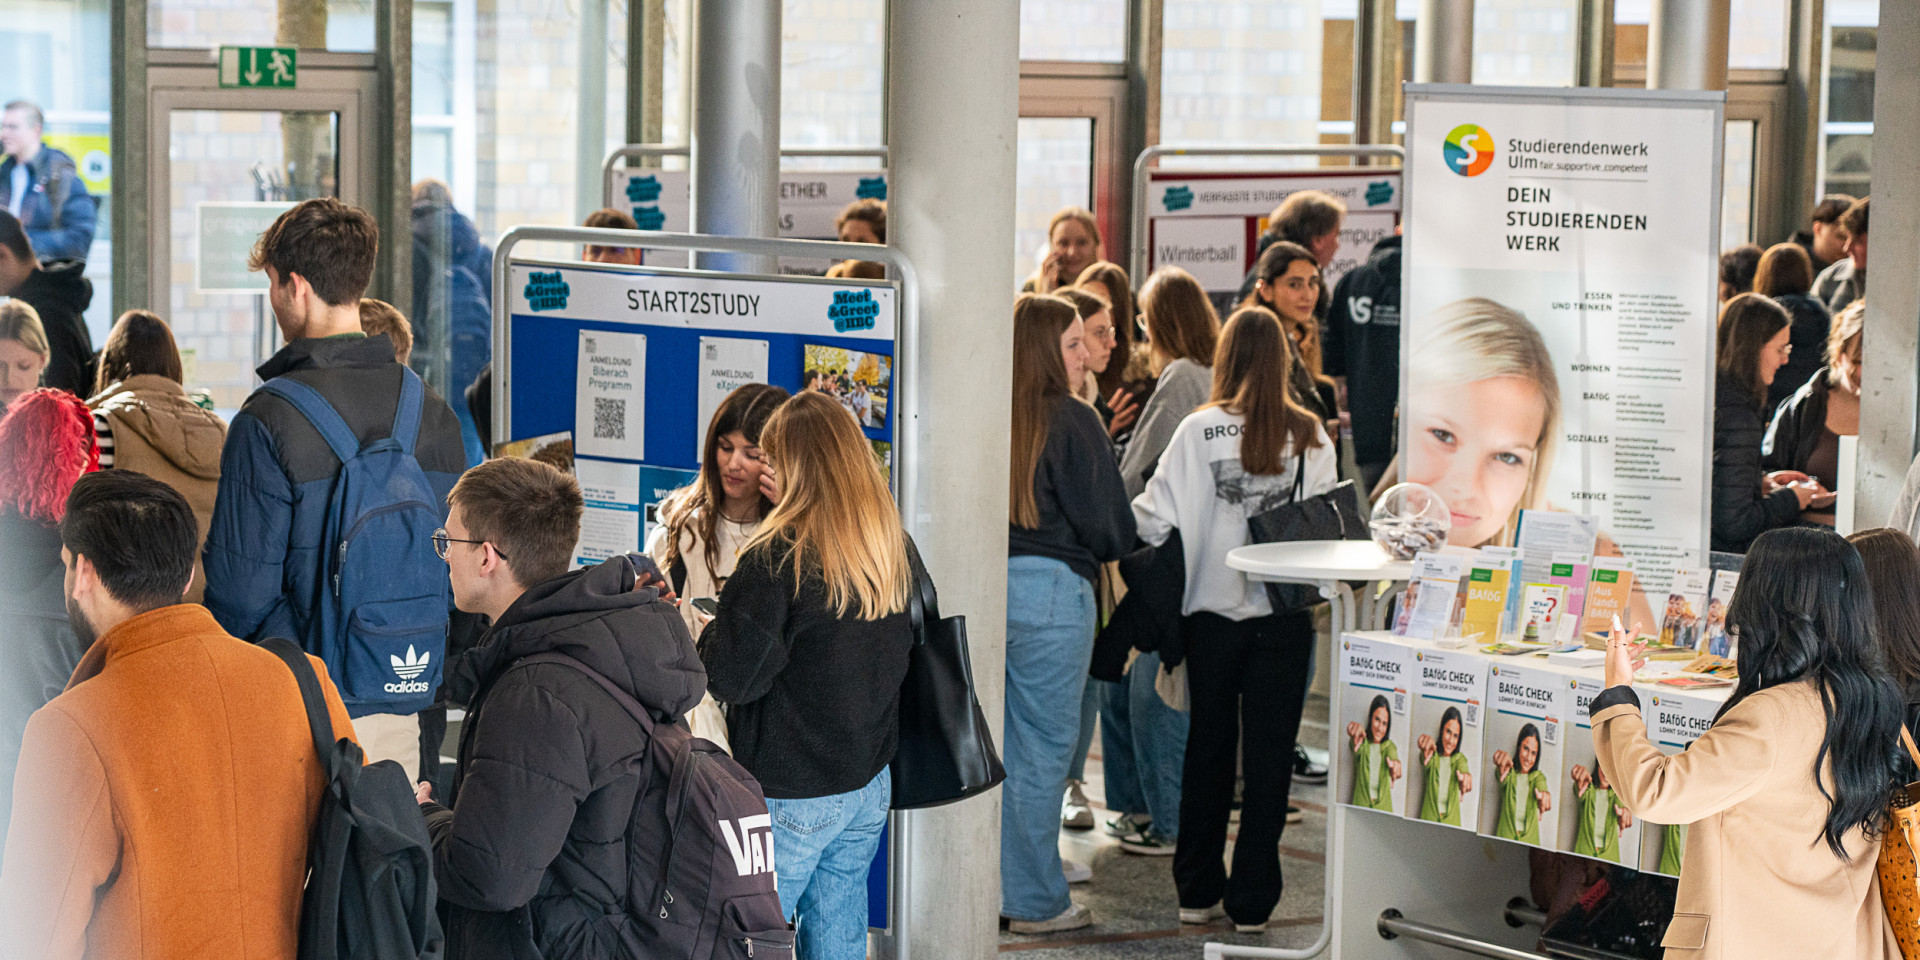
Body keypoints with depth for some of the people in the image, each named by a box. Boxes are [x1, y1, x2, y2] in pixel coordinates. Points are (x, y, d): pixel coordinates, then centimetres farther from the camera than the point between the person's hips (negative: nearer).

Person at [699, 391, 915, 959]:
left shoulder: (778, 558, -18)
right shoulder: (895, 550, 3)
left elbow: (731, 675, -17)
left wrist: (695, 629, 2)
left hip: (792, 794, -7)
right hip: (870, 783, 7)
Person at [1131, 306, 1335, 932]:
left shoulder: (1199, 430, -8)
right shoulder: (1309, 435, -5)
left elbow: (1157, 518, -8)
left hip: (1212, 609, 0)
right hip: (1284, 615, 0)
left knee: (1209, 746, 13)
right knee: (1269, 753, 6)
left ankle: (1198, 892, 20)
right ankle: (1250, 900, 7)